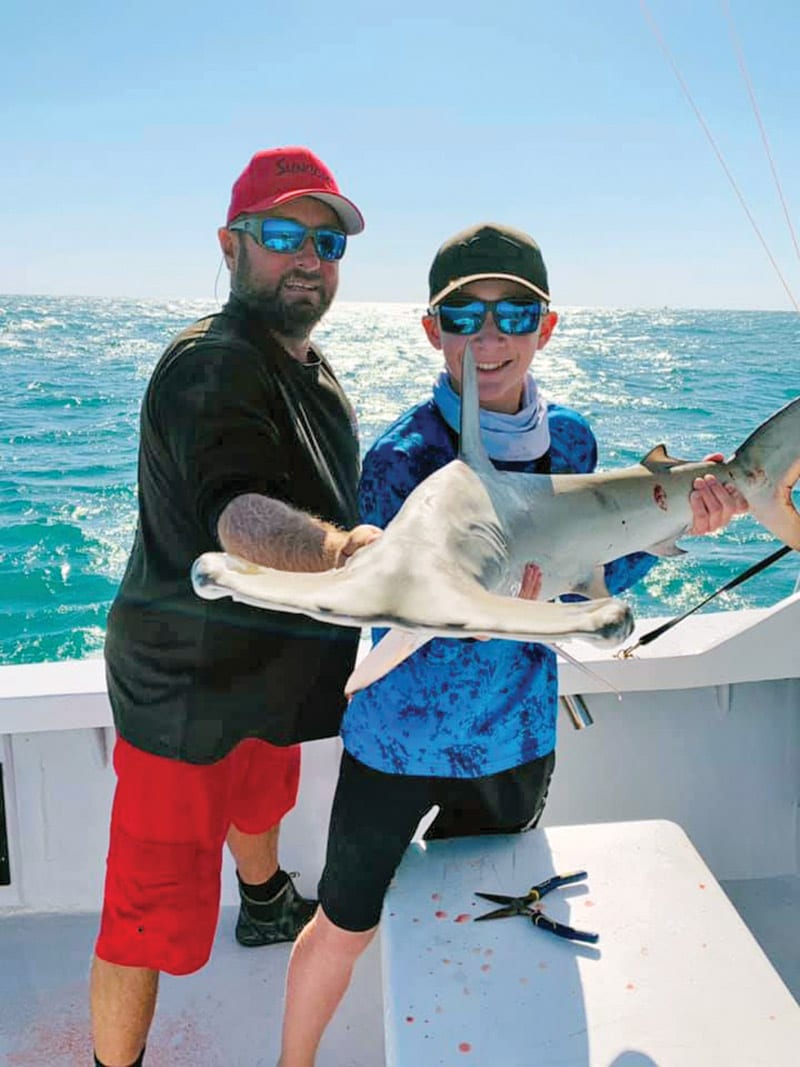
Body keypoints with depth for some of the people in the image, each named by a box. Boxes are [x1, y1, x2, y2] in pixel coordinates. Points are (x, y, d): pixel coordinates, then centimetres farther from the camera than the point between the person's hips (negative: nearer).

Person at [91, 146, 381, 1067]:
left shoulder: (310, 368, 7)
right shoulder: (211, 367, -25)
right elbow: (238, 516, -46)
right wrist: (348, 550, -62)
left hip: (268, 668, 10)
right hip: (187, 687, -9)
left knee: (259, 806, 35)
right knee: (152, 919, -1)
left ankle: (267, 907, 64)